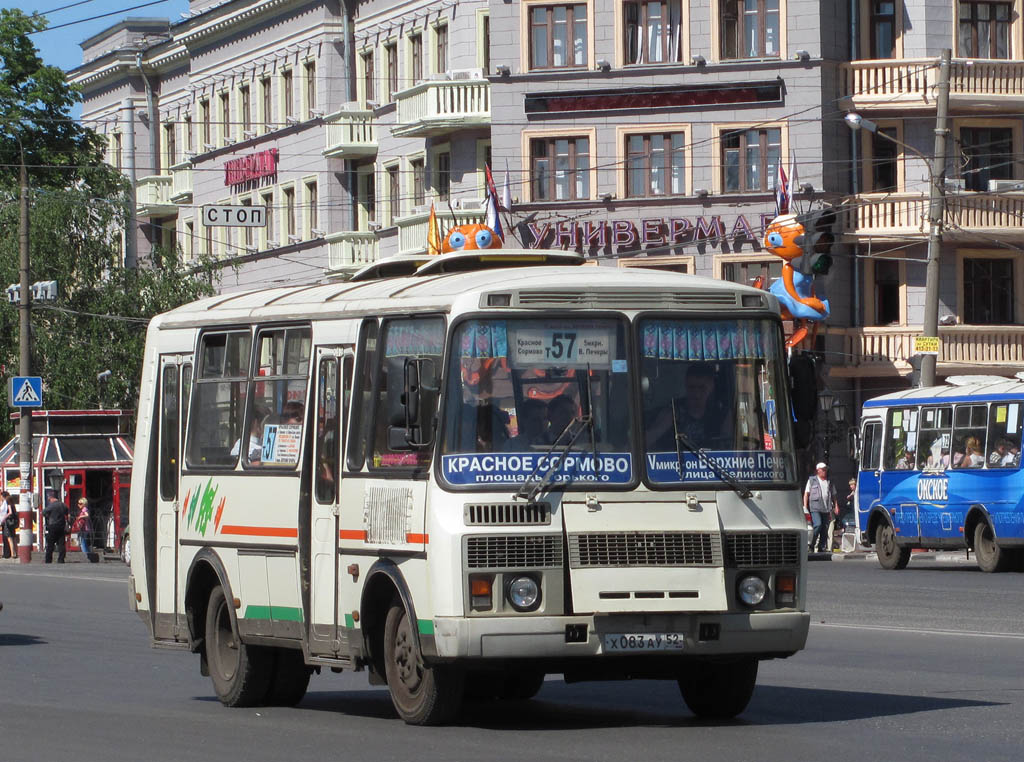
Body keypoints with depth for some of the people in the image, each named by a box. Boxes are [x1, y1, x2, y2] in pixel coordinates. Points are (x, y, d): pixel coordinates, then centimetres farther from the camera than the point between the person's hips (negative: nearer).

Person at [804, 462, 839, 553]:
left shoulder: (829, 482, 19)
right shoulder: (812, 480, 9)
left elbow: (833, 495, 23)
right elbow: (806, 494, 6)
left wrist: (836, 506, 9)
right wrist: (805, 507, -4)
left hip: (826, 509, 4)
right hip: (815, 508, -4)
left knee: (825, 529, 1)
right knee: (818, 525, -20)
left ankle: (822, 547, 7)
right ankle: (811, 545, -9)